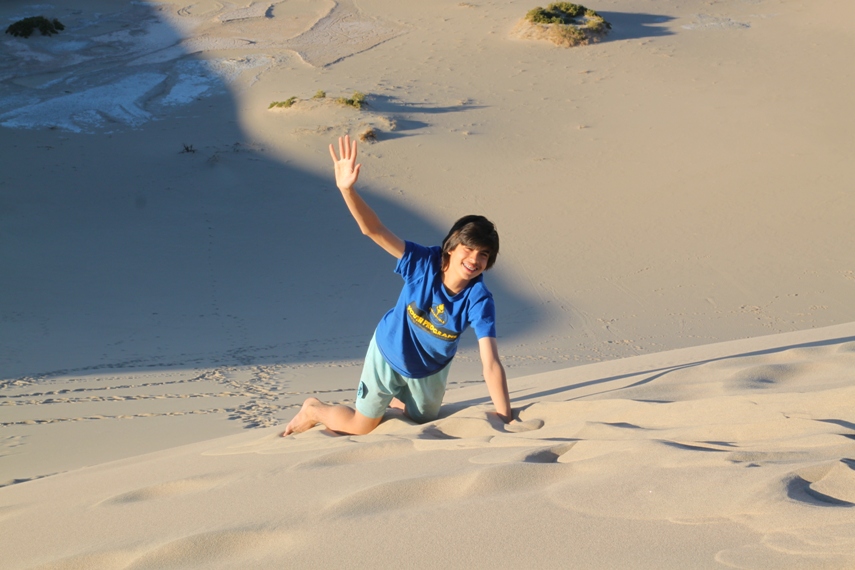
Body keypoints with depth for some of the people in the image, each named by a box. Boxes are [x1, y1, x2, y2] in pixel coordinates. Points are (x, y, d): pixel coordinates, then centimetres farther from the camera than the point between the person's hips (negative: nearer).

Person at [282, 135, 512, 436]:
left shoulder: (479, 300, -32)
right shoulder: (424, 263, -32)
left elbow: (491, 364, -35)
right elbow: (374, 230, -37)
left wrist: (506, 421, -38)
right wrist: (347, 189, -53)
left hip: (429, 370, 2)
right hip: (389, 354, -2)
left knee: (423, 424, 28)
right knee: (361, 427, 12)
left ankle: (395, 398, 59)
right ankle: (315, 410, 41)